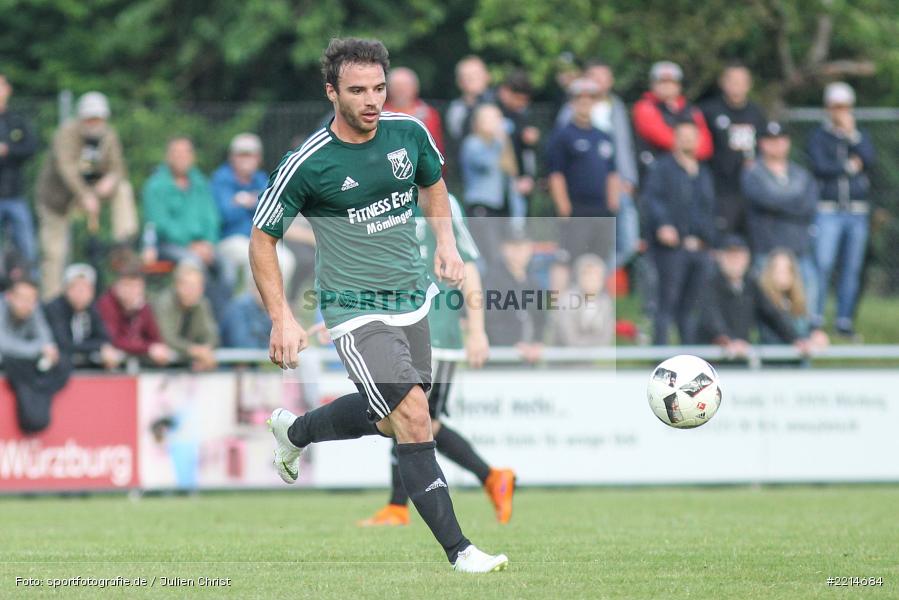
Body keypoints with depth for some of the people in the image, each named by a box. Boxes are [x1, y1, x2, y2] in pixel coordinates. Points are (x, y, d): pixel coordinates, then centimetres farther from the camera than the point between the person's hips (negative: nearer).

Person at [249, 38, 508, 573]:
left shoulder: (410, 133, -3)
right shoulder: (307, 165, -16)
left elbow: (432, 182, 20)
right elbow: (262, 241, -6)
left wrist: (446, 242, 4)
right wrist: (282, 319, -14)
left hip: (413, 300, 6)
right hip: (356, 310, -6)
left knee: (391, 419, 19)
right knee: (413, 418, -17)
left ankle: (295, 431, 46)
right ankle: (458, 550, -12)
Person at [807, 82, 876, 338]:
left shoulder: (860, 134, 14)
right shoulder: (819, 136, 4)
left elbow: (869, 159, -4)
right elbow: (820, 167, -9)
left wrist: (851, 134, -9)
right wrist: (850, 166, -4)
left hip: (857, 212, 3)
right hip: (828, 211, -3)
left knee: (852, 268, 3)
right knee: (823, 264, -12)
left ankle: (845, 319, 8)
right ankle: (814, 318, -8)